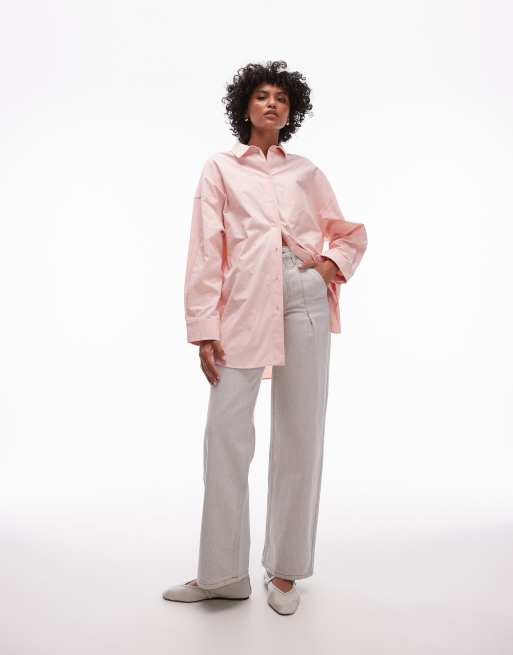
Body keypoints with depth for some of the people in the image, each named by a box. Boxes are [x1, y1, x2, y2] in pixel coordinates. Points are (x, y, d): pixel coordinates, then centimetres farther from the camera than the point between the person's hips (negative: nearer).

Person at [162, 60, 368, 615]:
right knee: (226, 433, -5)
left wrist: (333, 265, 1)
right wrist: (204, 330, -5)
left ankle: (285, 570, 19)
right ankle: (223, 573, 13)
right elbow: (205, 251, 3)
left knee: (299, 435, 3)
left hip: (304, 301, 2)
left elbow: (351, 232, 24)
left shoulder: (307, 172, 16)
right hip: (243, 304, -1)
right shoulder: (220, 168, 11)